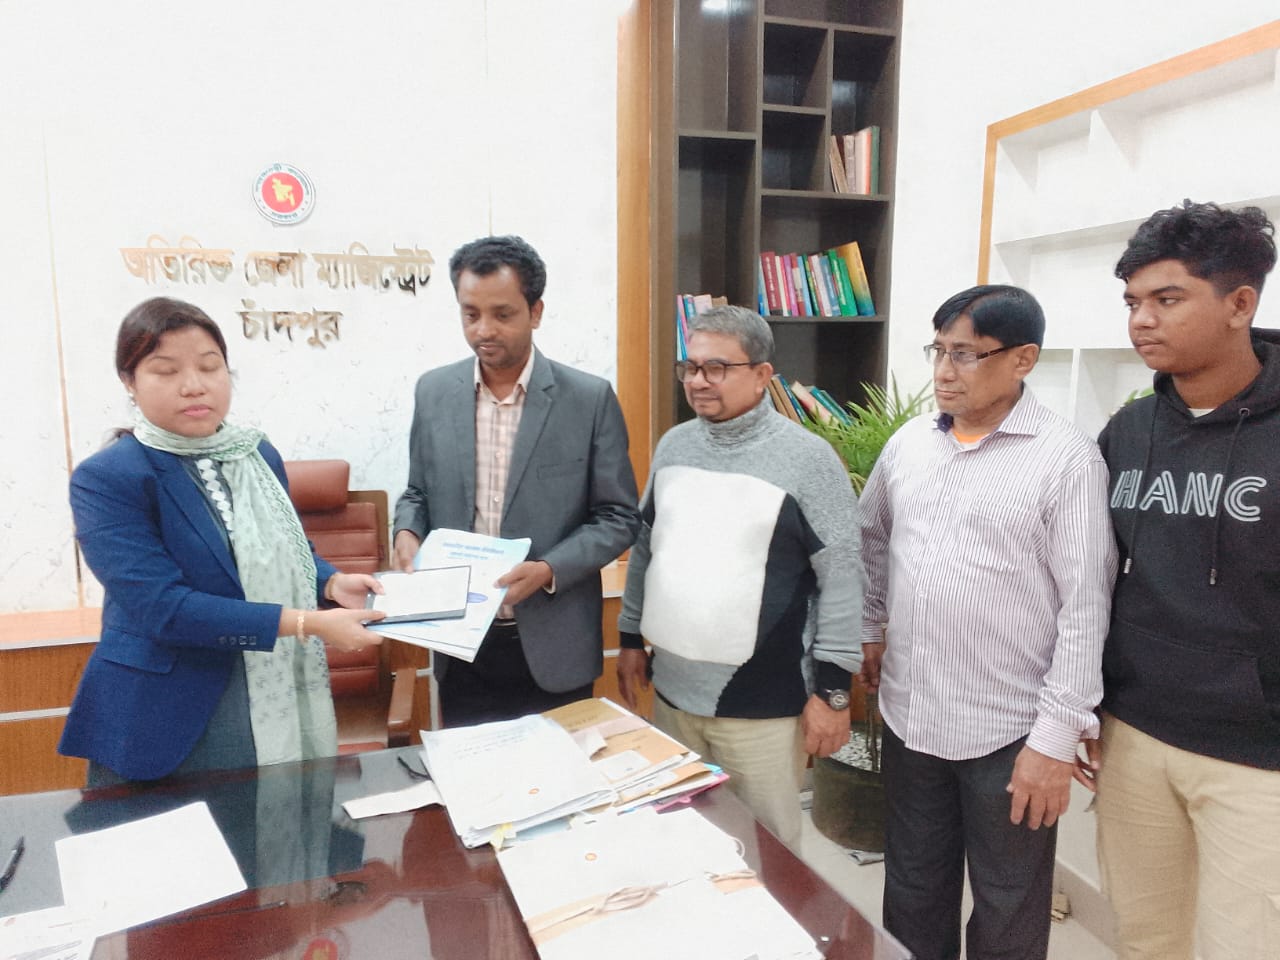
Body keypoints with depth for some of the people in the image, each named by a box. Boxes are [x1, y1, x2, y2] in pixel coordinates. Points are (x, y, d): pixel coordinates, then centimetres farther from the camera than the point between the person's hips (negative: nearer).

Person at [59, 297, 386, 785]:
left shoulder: (259, 455, 6)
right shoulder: (105, 479, -12)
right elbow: (161, 606, -22)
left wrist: (331, 583, -8)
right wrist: (307, 623, -26)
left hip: (282, 704, 5)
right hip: (168, 723, -5)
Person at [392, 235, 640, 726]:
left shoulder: (590, 398, -8)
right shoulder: (433, 391, 2)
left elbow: (618, 516, -6)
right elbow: (418, 491, 12)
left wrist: (548, 570, -20)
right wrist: (407, 532, -9)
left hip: (551, 645, -2)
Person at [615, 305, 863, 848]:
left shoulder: (806, 457, -12)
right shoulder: (673, 445, 5)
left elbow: (842, 576, -11)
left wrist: (833, 689, -11)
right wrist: (631, 638, 14)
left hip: (763, 704, -5)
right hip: (673, 692, 5)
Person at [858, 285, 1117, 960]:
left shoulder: (1068, 458, -13)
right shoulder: (909, 442, 3)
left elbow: (1085, 608, -14)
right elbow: (871, 537, 18)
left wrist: (1057, 736, -15)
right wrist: (871, 630, 15)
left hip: (1011, 732, -4)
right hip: (909, 716, 5)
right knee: (912, 894, 22)